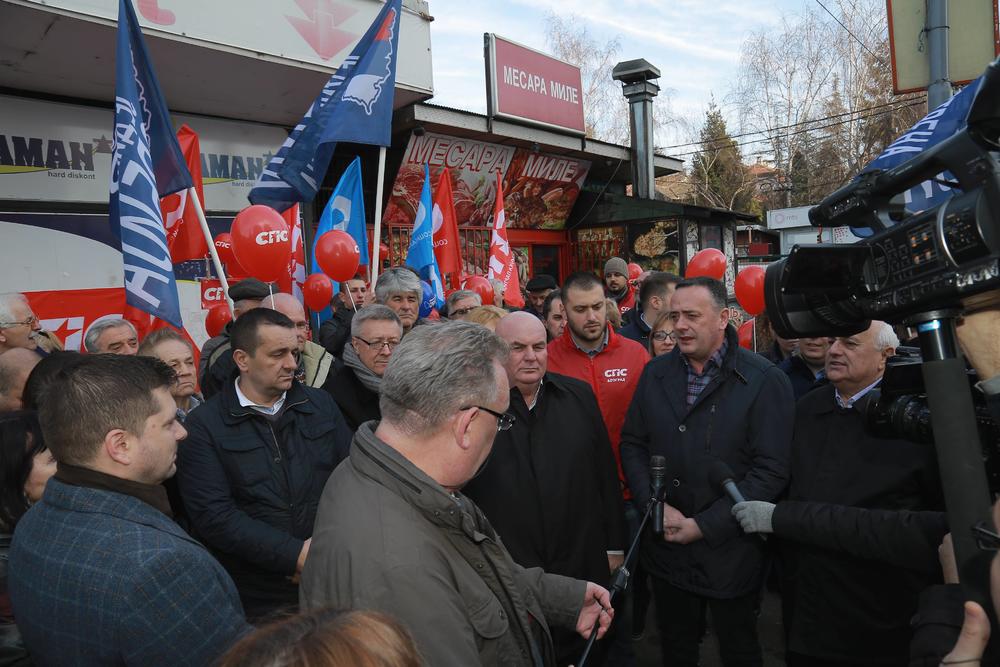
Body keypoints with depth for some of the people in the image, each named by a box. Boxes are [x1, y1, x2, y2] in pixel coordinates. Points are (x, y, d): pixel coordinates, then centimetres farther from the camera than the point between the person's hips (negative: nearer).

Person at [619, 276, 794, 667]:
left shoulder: (765, 381, -13)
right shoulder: (655, 374, 3)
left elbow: (771, 470, -17)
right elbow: (632, 444, 6)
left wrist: (704, 525, -17)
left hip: (731, 552, -3)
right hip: (666, 548, 4)